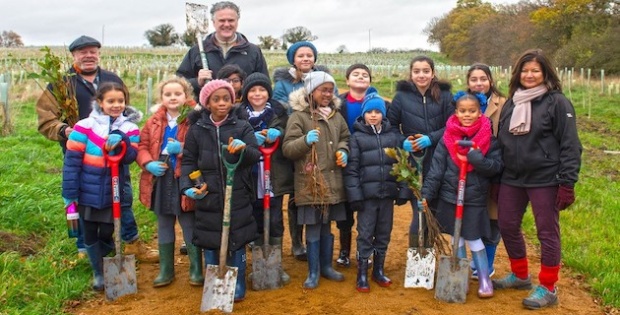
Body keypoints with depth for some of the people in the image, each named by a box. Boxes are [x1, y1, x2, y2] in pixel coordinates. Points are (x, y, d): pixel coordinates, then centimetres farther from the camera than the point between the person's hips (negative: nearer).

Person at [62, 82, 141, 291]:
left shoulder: (130, 128, -1)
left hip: (114, 193, 1)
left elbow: (130, 157, -13)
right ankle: (98, 273, 28)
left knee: (106, 234, 6)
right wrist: (69, 192, -9)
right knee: (90, 234, 10)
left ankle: (109, 270, 32)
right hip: (88, 192, 0)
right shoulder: (85, 126, -9)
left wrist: (121, 141, -31)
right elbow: (72, 160, -9)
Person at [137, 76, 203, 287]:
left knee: (190, 227, 7)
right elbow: (142, 146, 9)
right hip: (160, 181, 5)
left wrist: (182, 149, -23)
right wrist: (148, 163, -8)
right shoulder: (154, 121, 7)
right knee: (164, 227, 16)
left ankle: (196, 270, 22)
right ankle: (166, 271, 30)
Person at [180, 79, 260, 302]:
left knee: (237, 242, 8)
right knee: (209, 243, 9)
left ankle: (238, 287, 25)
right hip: (208, 197, 1)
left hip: (238, 197, -1)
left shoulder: (242, 127, 1)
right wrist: (187, 186, -9)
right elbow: (188, 161, 6)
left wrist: (244, 149, -29)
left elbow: (256, 156, -7)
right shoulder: (197, 129, 3)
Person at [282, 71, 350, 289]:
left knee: (327, 227, 16)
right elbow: (287, 148, -11)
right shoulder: (299, 116, -7)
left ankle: (326, 266, 31)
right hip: (310, 183, -5)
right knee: (313, 229, 2)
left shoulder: (336, 115, 10)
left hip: (332, 182, 5)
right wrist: (305, 141, -28)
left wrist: (343, 151, 2)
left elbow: (345, 138, 23)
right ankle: (313, 272, 17)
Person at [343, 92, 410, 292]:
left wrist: (403, 191, 0)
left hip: (388, 193, 3)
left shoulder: (394, 136, 6)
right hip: (367, 194, -3)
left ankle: (378, 271, 27)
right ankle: (362, 275, 14)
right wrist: (354, 195, -12)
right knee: (365, 234, 3)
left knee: (384, 234, 12)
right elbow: (351, 169, -5)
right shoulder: (357, 137, -1)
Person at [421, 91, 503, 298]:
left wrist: (475, 157, -23)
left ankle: (485, 279, 20)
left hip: (475, 198, -2)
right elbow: (436, 169, -3)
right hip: (450, 196, 2)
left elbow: (497, 166, -8)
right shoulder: (447, 138, -3)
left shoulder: (489, 138, -4)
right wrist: (426, 194, -8)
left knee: (473, 239, 3)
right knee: (457, 239, 11)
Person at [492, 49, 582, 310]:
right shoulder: (511, 103, 10)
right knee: (507, 226, 13)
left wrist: (567, 183, -15)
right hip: (512, 179, 6)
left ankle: (547, 288, 17)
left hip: (545, 180, -6)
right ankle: (520, 275, 33)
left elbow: (570, 146, -11)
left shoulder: (557, 102, -7)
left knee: (547, 232, 4)